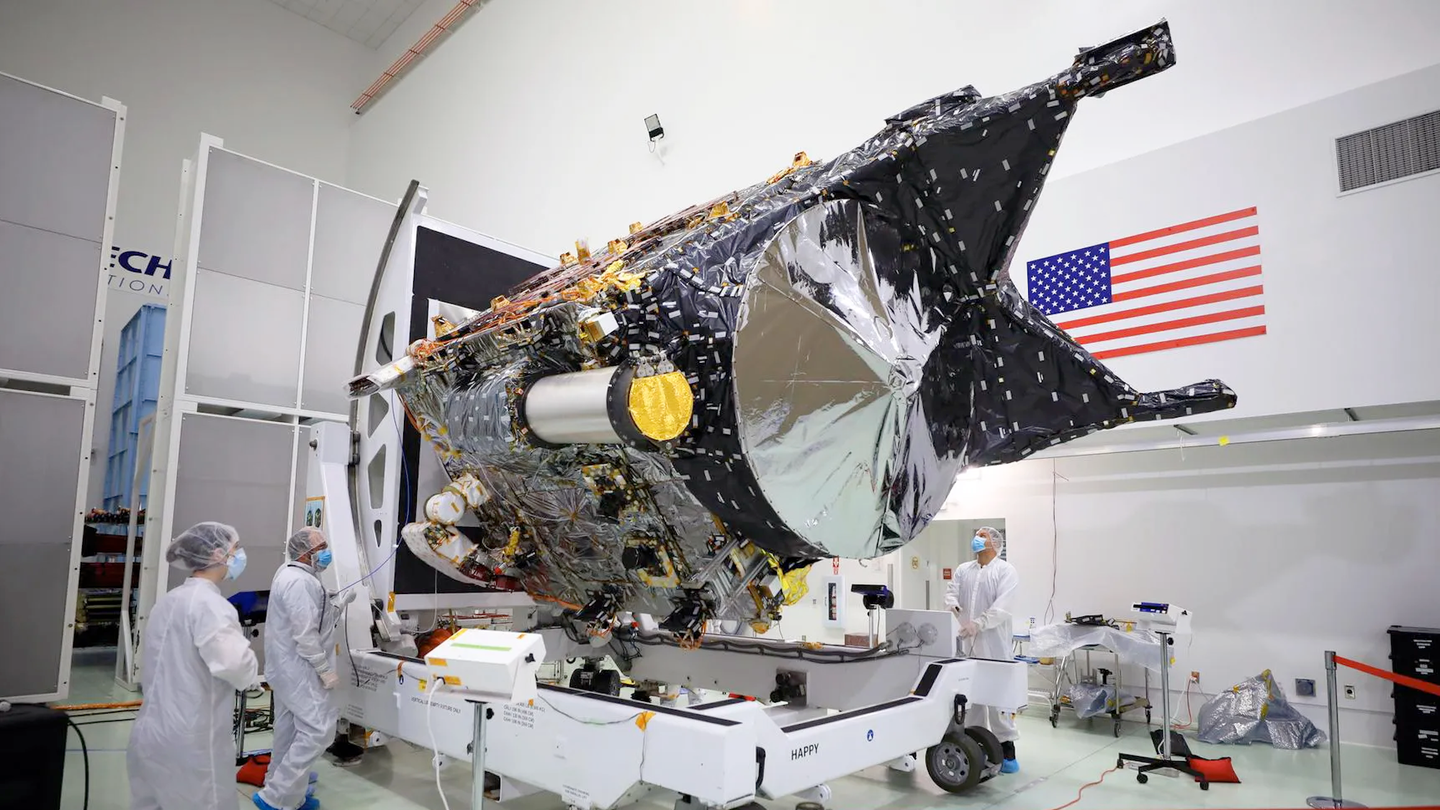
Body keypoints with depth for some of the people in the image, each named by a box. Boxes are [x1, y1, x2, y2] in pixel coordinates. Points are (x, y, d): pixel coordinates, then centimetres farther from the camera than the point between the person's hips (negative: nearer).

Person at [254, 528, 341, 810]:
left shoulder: (290, 573, 10)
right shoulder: (300, 581, -24)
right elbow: (304, 634, -26)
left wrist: (336, 608, 5)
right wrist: (325, 670, -20)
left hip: (287, 667, 11)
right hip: (299, 670, -11)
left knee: (290, 730, 19)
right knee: (318, 730, -9)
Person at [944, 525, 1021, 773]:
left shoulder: (1006, 571, -1)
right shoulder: (963, 570, 16)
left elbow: (1001, 607, -13)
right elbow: (951, 593, 5)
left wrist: (977, 624, -25)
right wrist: (952, 606, -18)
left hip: (993, 644, -5)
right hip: (966, 642, 5)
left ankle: (1007, 753, 4)